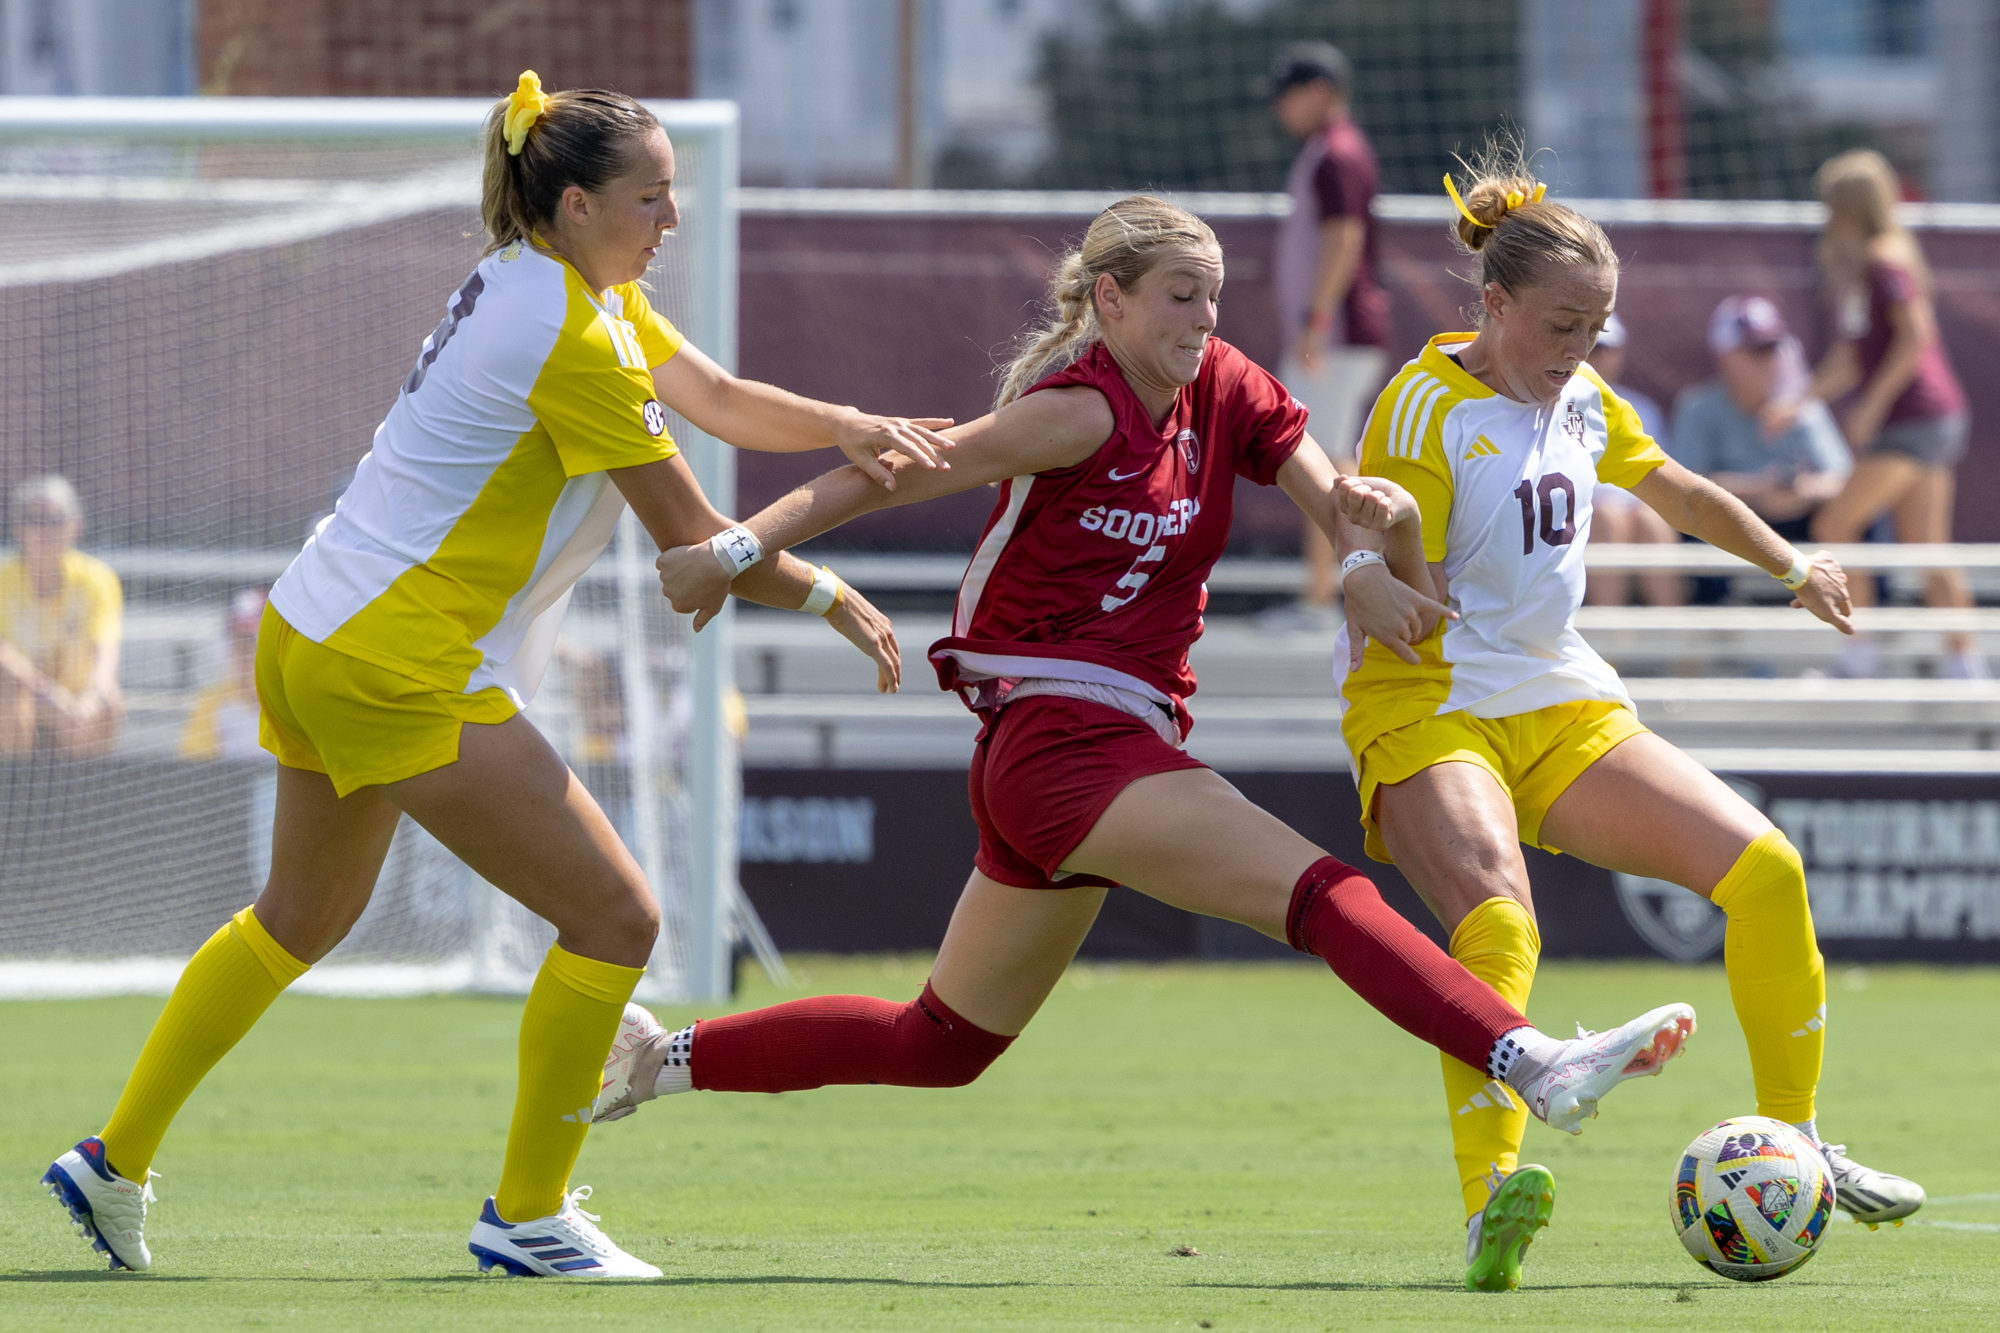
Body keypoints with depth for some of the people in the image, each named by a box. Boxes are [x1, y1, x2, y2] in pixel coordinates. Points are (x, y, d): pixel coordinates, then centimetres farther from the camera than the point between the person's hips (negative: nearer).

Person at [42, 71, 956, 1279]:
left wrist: (852, 428, -8)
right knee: (616, 918, -6)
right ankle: (528, 1214, 3)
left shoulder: (566, 285, 10)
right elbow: (689, 534, -15)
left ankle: (117, 1163, 33)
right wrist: (831, 599, -4)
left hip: (314, 638, 11)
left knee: (302, 919, 26)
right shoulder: (573, 340, -20)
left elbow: (717, 396, 9)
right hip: (403, 671, -11)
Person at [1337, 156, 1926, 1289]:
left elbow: (1681, 492, 29)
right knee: (1499, 922, -34)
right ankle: (1491, 1207, -40)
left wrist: (1796, 567, 36)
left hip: (1566, 707, 7)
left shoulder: (1583, 398, 11)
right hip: (1429, 714, -7)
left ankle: (1795, 1146, 8)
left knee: (1764, 870, -8)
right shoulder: (1427, 406, -11)